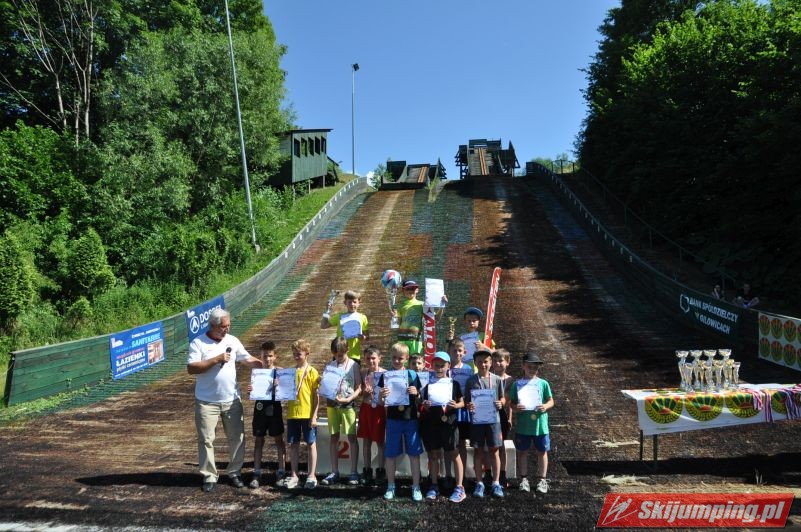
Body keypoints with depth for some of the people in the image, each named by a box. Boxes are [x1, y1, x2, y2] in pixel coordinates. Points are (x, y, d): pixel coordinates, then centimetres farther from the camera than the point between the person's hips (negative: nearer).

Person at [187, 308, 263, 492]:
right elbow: (191, 368, -17)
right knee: (206, 440, 4)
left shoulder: (233, 341, 3)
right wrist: (216, 360, -21)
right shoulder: (198, 343, -9)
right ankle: (209, 477, 18)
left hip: (232, 400, 4)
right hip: (207, 402, -3)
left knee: (237, 438, 8)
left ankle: (235, 472, 23)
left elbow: (248, 359, 8)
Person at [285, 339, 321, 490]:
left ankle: (312, 476, 11)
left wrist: (314, 415, -11)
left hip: (307, 414, -4)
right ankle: (294, 476, 18)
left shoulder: (312, 372, -5)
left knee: (311, 443, 4)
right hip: (292, 414, 4)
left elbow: (316, 395, -6)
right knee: (293, 444, 9)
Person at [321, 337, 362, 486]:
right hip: (332, 404, 3)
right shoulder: (329, 366, 6)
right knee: (334, 438, 8)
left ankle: (354, 472, 9)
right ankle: (334, 472, 16)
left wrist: (348, 399, -18)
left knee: (352, 437, 1)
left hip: (348, 405, -3)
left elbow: (359, 388, -5)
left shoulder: (353, 365, -3)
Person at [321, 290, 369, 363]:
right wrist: (326, 313, 3)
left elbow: (367, 335, 8)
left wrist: (364, 337, -14)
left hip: (354, 355, -1)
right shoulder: (339, 316, 8)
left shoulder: (362, 317, 5)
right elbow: (323, 326, 12)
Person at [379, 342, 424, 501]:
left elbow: (419, 398, 6)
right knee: (390, 454, 7)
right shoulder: (385, 376, -1)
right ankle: (390, 486, 21)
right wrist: (381, 396, -20)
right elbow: (381, 402, 2)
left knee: (414, 453, 4)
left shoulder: (413, 375, -1)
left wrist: (416, 393, -16)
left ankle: (416, 487, 15)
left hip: (411, 419, 0)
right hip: (393, 419, 0)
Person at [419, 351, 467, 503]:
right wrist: (425, 406, -13)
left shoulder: (454, 384, 1)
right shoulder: (428, 384, 5)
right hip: (431, 423, 2)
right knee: (433, 455, 9)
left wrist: (456, 405, -15)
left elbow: (462, 402, 6)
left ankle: (459, 488, 8)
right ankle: (434, 486, 21)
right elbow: (424, 408, 9)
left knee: (454, 454, 1)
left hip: (449, 423, -2)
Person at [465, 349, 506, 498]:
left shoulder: (497, 379, 2)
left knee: (494, 451, 5)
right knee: (478, 451, 8)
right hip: (476, 419, 0)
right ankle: (479, 483, 18)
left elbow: (502, 398, 8)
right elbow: (466, 400, 3)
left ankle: (496, 483, 16)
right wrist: (468, 406, -18)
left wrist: (500, 403, -13)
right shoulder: (471, 381, 1)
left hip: (493, 418, 0)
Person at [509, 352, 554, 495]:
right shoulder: (517, 384, -1)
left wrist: (546, 406, -17)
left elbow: (551, 401, 3)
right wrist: (515, 407, -19)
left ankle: (542, 480, 23)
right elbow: (512, 402, 2)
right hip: (522, 425, 0)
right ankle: (524, 479, 22)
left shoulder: (543, 383, -1)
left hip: (540, 424, 0)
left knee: (542, 452, 10)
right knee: (522, 452, 9)